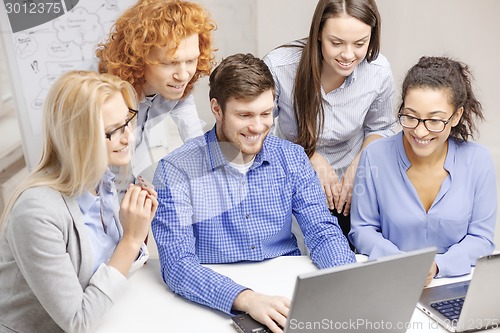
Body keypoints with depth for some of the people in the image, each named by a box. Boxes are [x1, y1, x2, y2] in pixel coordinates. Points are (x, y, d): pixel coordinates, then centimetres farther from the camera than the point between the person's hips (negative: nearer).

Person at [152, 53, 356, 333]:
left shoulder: (292, 158, 0)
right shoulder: (175, 171, -12)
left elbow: (322, 231, -1)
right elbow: (177, 264, -19)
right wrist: (247, 298, -33)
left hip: (288, 297, 3)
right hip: (218, 307, -2)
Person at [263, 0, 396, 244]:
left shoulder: (379, 72, -17)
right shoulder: (279, 67, -26)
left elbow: (380, 128, 2)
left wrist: (359, 166, -14)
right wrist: (311, 158, -21)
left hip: (351, 189, 2)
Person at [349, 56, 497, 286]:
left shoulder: (478, 161, -5)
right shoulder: (375, 157, -8)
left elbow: (481, 238, 0)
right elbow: (363, 229, 0)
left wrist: (438, 265, -17)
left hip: (455, 280, 2)